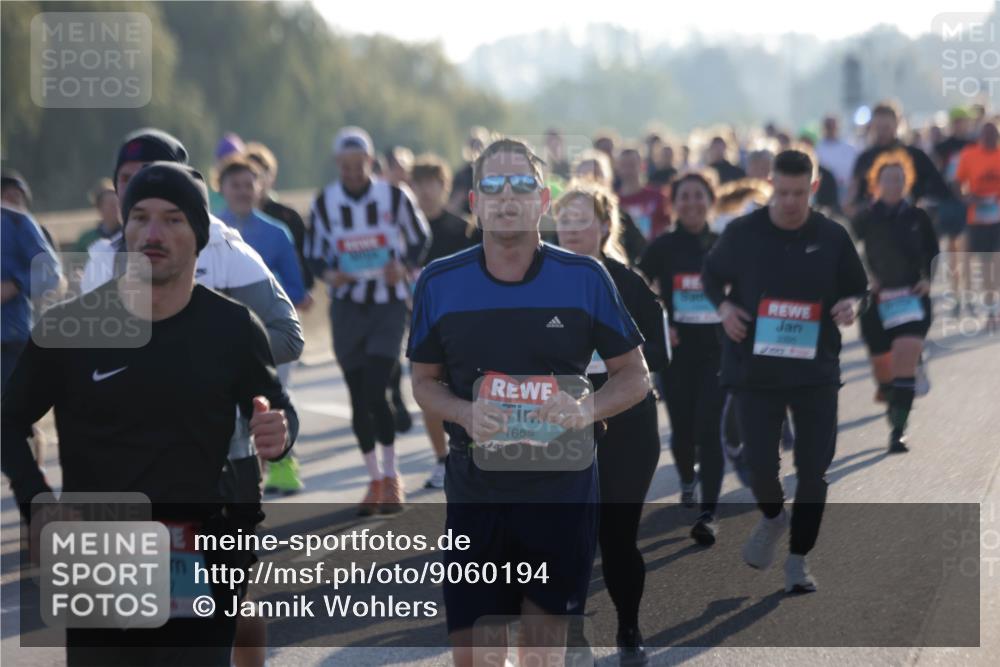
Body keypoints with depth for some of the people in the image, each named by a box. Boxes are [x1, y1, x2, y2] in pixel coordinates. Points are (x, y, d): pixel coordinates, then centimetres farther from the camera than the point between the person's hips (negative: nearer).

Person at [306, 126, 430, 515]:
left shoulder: (394, 197, -4)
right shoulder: (325, 203, 1)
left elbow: (420, 239, 8)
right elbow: (315, 254, 8)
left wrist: (404, 266, -11)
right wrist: (329, 275, -14)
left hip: (388, 304, -2)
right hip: (347, 306, 3)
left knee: (375, 392, -14)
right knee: (358, 398, 5)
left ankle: (391, 476, 3)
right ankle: (375, 480, 19)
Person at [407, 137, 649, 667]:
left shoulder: (585, 279, -5)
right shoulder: (439, 284, -2)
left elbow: (635, 377, 4)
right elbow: (425, 381, 10)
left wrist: (587, 409, -17)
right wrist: (465, 414, -12)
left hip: (562, 490, -1)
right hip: (475, 490, 1)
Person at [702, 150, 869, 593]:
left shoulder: (833, 238, -1)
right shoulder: (742, 233, -3)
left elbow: (858, 288, 12)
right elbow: (711, 275, 13)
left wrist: (851, 305, -11)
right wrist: (722, 306, -8)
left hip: (816, 372, 1)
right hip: (755, 370, -1)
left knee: (813, 470, 0)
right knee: (760, 463, -4)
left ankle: (798, 559, 17)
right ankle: (773, 517, 32)